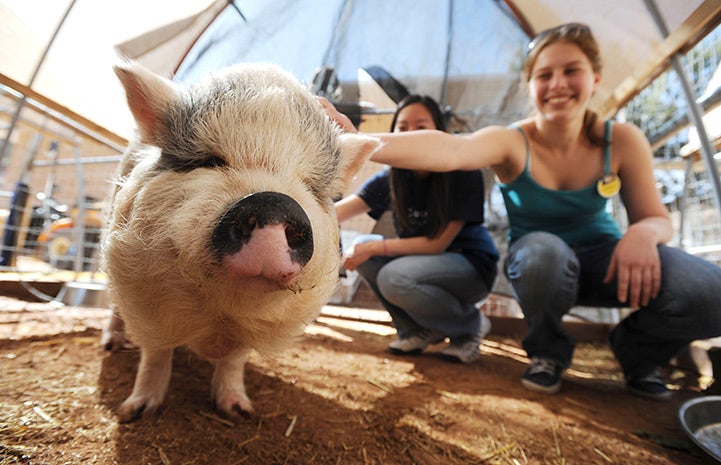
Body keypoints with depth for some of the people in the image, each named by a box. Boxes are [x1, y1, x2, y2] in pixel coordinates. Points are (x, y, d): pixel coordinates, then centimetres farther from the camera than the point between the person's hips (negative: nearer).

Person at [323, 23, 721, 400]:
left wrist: (643, 233, -30)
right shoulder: (510, 142, -20)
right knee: (542, 250, -38)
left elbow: (655, 217, -3)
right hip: (540, 263, -2)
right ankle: (548, 354, -5)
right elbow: (451, 149, -43)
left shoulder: (622, 141, -11)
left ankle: (638, 354, 12)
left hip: (601, 256, 2)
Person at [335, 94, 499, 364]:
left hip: (472, 266, -5)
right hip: (424, 259, 6)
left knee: (394, 278, -30)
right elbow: (336, 212, -15)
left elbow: (437, 243, -22)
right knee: (362, 247, -15)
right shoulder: (391, 178, -9)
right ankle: (420, 330, 4)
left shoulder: (465, 175, -21)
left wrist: (376, 247, -25)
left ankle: (471, 326, -1)